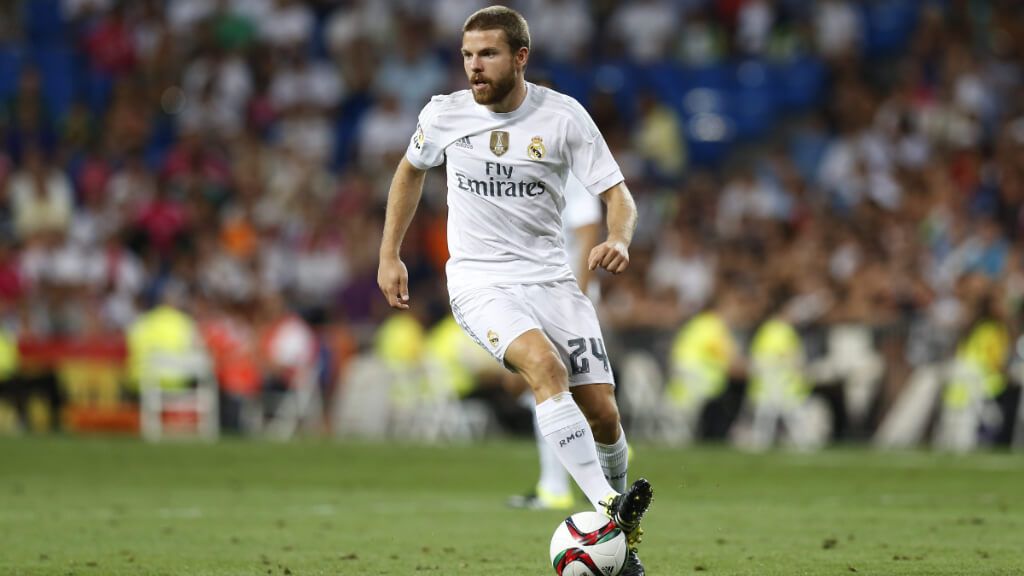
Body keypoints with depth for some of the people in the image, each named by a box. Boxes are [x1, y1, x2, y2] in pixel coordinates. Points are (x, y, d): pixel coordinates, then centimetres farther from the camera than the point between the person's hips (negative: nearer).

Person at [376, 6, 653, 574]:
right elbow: (411, 171, 20)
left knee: (601, 410, -5)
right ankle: (609, 506, -39)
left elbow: (617, 194, -4)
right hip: (479, 281, -1)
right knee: (545, 364, -31)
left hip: (549, 276, 1)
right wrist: (389, 256, 17)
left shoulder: (563, 116, -5)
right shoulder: (444, 115, -1)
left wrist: (618, 239, -26)